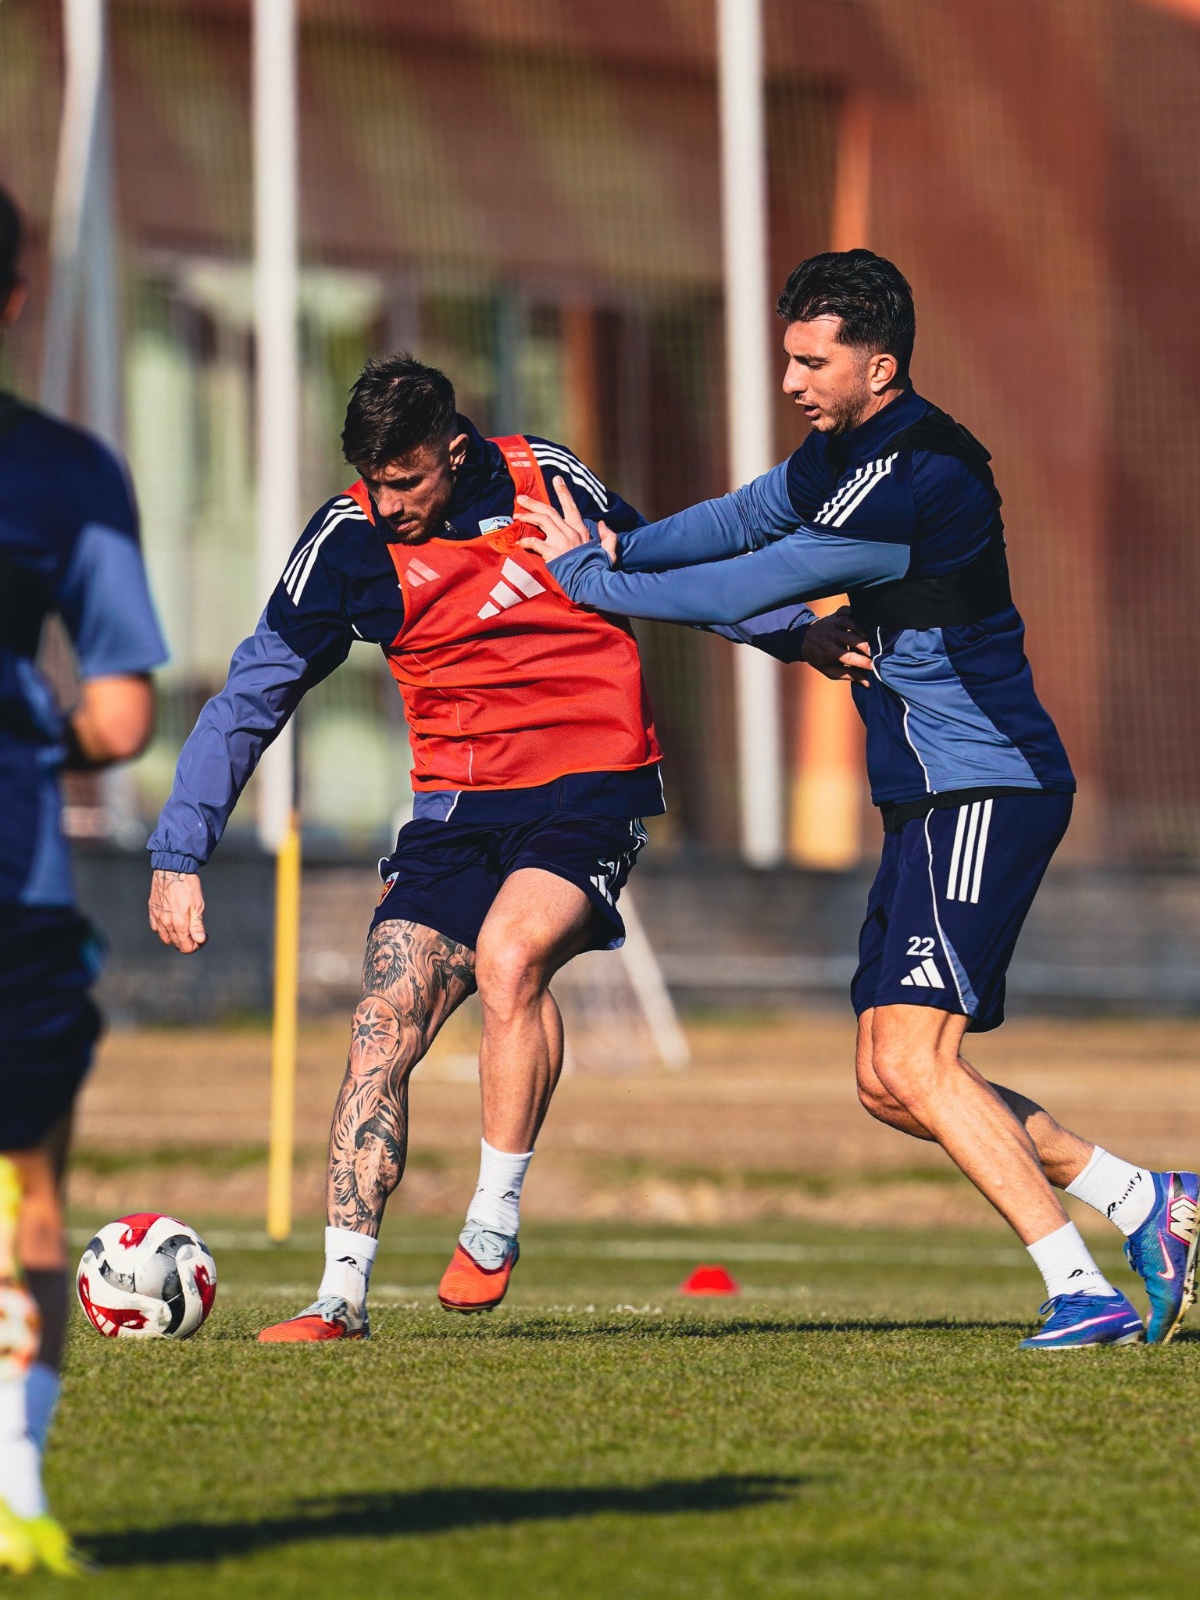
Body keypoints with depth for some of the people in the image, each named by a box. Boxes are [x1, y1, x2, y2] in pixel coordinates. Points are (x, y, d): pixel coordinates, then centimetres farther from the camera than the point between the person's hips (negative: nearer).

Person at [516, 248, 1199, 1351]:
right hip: (933, 804, 10)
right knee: (889, 1081, 8)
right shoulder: (843, 453, 11)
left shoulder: (920, 482, -20)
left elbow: (748, 590, -17)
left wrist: (590, 576, -6)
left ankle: (1080, 1290, -16)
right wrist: (616, 547, 6)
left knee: (913, 1062, -18)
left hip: (986, 794, -10)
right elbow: (746, 519, 24)